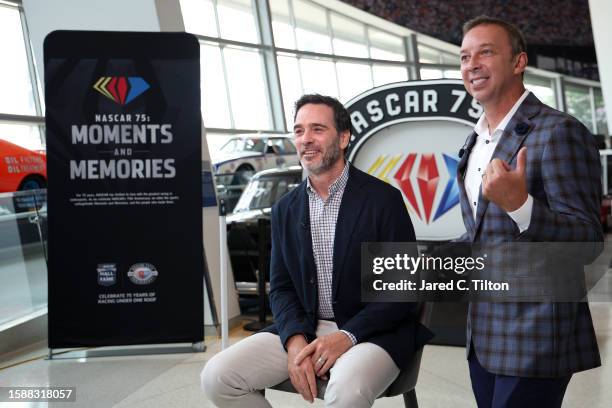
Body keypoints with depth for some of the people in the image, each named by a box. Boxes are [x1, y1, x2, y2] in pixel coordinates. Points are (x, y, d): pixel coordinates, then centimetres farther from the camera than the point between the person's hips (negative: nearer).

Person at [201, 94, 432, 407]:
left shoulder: (383, 199, -7)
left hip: (370, 331, -5)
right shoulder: (285, 209, 8)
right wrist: (295, 341, -12)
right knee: (217, 377, -11)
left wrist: (347, 336, -18)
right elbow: (281, 287, 8)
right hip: (303, 330, 5)